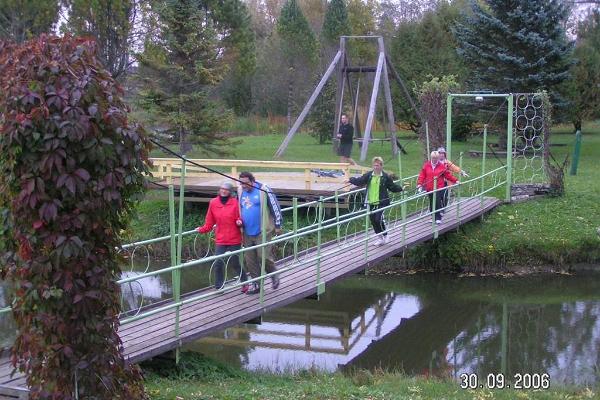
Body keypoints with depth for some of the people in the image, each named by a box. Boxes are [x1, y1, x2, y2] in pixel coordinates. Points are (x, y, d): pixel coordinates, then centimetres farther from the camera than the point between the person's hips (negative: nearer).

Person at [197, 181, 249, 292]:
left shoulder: (235, 202, -5)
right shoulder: (213, 203, 2)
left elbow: (239, 217, 1)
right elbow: (209, 223, 11)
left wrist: (239, 222, -19)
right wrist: (202, 229, 5)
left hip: (234, 240, -2)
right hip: (220, 240, 2)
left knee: (235, 263, 5)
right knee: (218, 263, -4)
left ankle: (245, 282, 27)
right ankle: (218, 287, 10)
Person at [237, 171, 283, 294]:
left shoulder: (263, 190, -10)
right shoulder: (240, 191, 6)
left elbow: (275, 207, -6)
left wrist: (277, 225, -3)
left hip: (263, 231, -6)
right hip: (247, 233, 6)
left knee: (264, 257, -9)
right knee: (250, 260, 7)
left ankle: (274, 275, 19)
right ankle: (256, 285, 19)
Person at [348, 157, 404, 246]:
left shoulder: (386, 177, -2)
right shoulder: (369, 175, 3)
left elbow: (393, 187, 6)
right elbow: (359, 181, 1)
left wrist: (401, 188, -7)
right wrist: (350, 179, -12)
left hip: (381, 202, -4)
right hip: (371, 202, 4)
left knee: (378, 219, -15)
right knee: (373, 220, 8)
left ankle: (385, 236, 9)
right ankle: (379, 237, 26)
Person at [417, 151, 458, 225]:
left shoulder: (442, 166, 1)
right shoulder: (426, 165, 4)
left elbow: (448, 175, 5)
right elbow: (422, 175, 3)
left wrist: (455, 180, 1)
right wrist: (419, 184, -7)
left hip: (439, 188, -3)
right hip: (429, 188, 3)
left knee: (437, 202, -14)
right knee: (432, 203, 10)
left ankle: (438, 218, -9)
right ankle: (434, 218, 23)